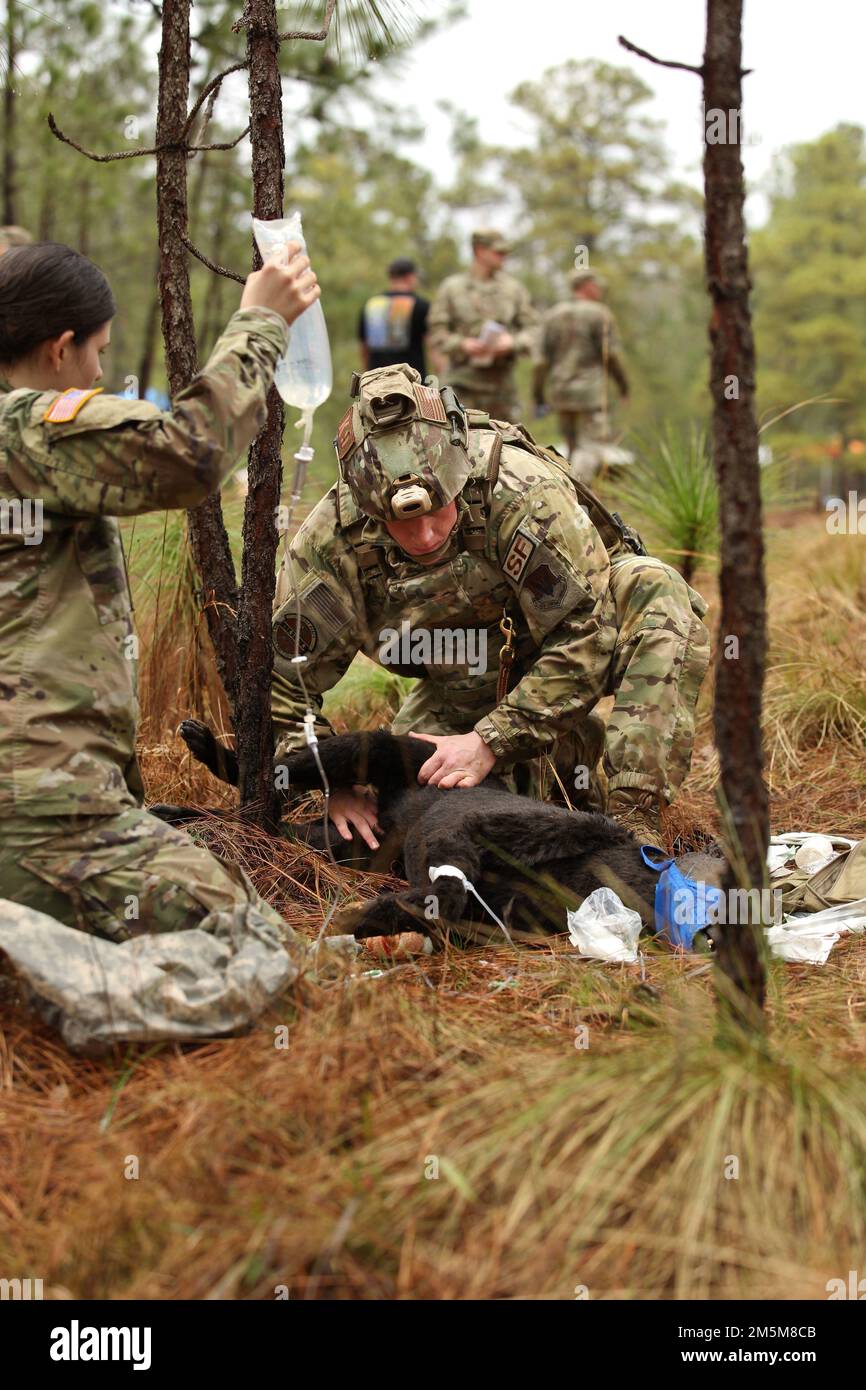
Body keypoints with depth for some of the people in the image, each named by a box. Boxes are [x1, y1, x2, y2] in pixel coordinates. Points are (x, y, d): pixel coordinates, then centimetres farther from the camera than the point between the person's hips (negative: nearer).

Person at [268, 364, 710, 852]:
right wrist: (335, 783, -27)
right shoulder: (331, 542, -26)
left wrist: (490, 742, -36)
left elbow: (585, 634, -32)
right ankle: (568, 746, 13)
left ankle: (635, 821, -35)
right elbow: (283, 681, -16)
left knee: (655, 590, -34)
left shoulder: (519, 488, -37)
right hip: (465, 680, 4)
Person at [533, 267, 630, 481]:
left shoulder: (552, 315, 7)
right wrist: (623, 383, 4)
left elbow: (541, 360, 3)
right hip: (590, 392, -6)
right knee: (591, 451, -5)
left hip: (560, 391, 6)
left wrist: (538, 398, 5)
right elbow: (611, 356, -10)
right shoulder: (600, 314, -7)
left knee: (577, 450, 17)